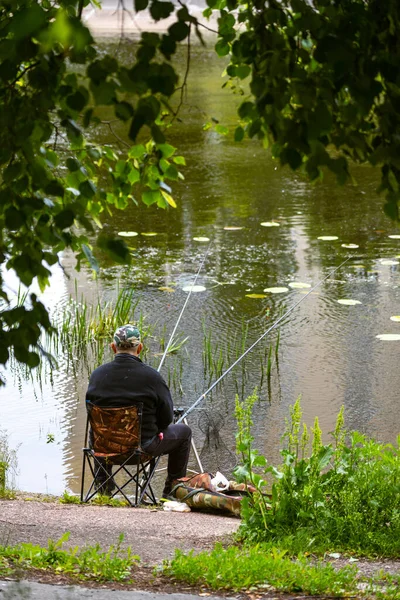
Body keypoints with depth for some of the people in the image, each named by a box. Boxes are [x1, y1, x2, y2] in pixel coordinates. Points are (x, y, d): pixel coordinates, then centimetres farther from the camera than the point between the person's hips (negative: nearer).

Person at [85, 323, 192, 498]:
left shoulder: (97, 374, -10)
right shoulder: (151, 376, -20)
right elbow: (166, 417, -12)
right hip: (143, 446, -4)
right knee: (184, 432, 23)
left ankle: (103, 488, 43)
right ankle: (172, 490, 30)